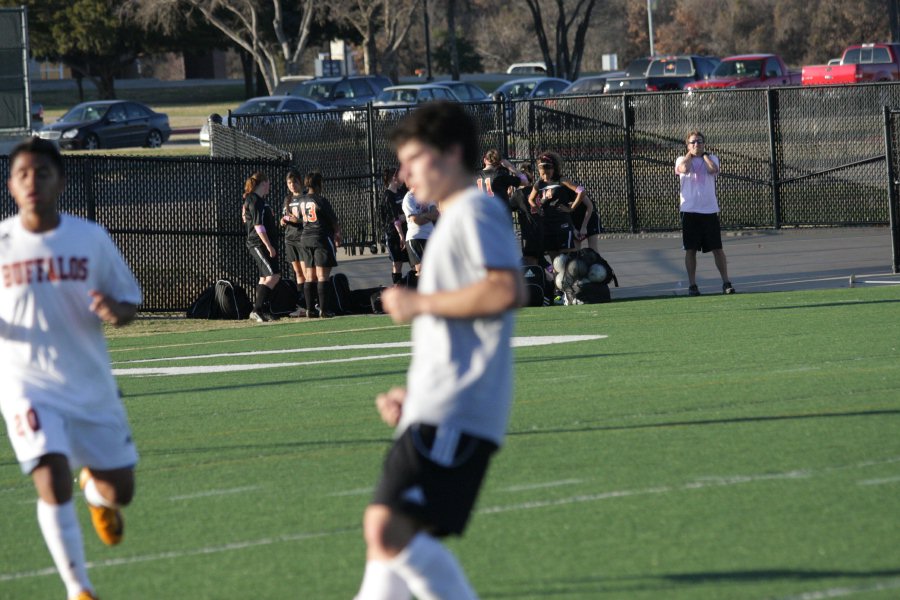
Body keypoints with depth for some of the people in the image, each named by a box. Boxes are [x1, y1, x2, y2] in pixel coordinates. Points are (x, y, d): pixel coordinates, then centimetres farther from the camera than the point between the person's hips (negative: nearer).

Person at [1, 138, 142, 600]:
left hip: (91, 384, 2)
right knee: (53, 483, -20)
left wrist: (116, 312, -19)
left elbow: (129, 301, 4)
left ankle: (95, 491, 47)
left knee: (120, 491, 8)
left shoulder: (91, 239, -3)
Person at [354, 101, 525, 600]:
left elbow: (506, 291, -23)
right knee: (385, 535, 11)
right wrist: (411, 393, 21)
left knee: (388, 529, -20)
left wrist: (420, 303, -13)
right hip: (431, 411, 11)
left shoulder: (475, 211, -6)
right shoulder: (451, 222, 26)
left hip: (454, 415, -11)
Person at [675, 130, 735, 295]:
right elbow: (684, 168, -17)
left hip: (710, 211, 1)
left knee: (717, 249, 0)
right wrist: (690, 154, -1)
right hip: (690, 212, 0)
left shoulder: (711, 158, 9)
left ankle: (726, 282, 6)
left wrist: (703, 154, -1)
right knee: (690, 250, 0)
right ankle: (692, 285, 7)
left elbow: (713, 169, -13)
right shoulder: (682, 160, 7)